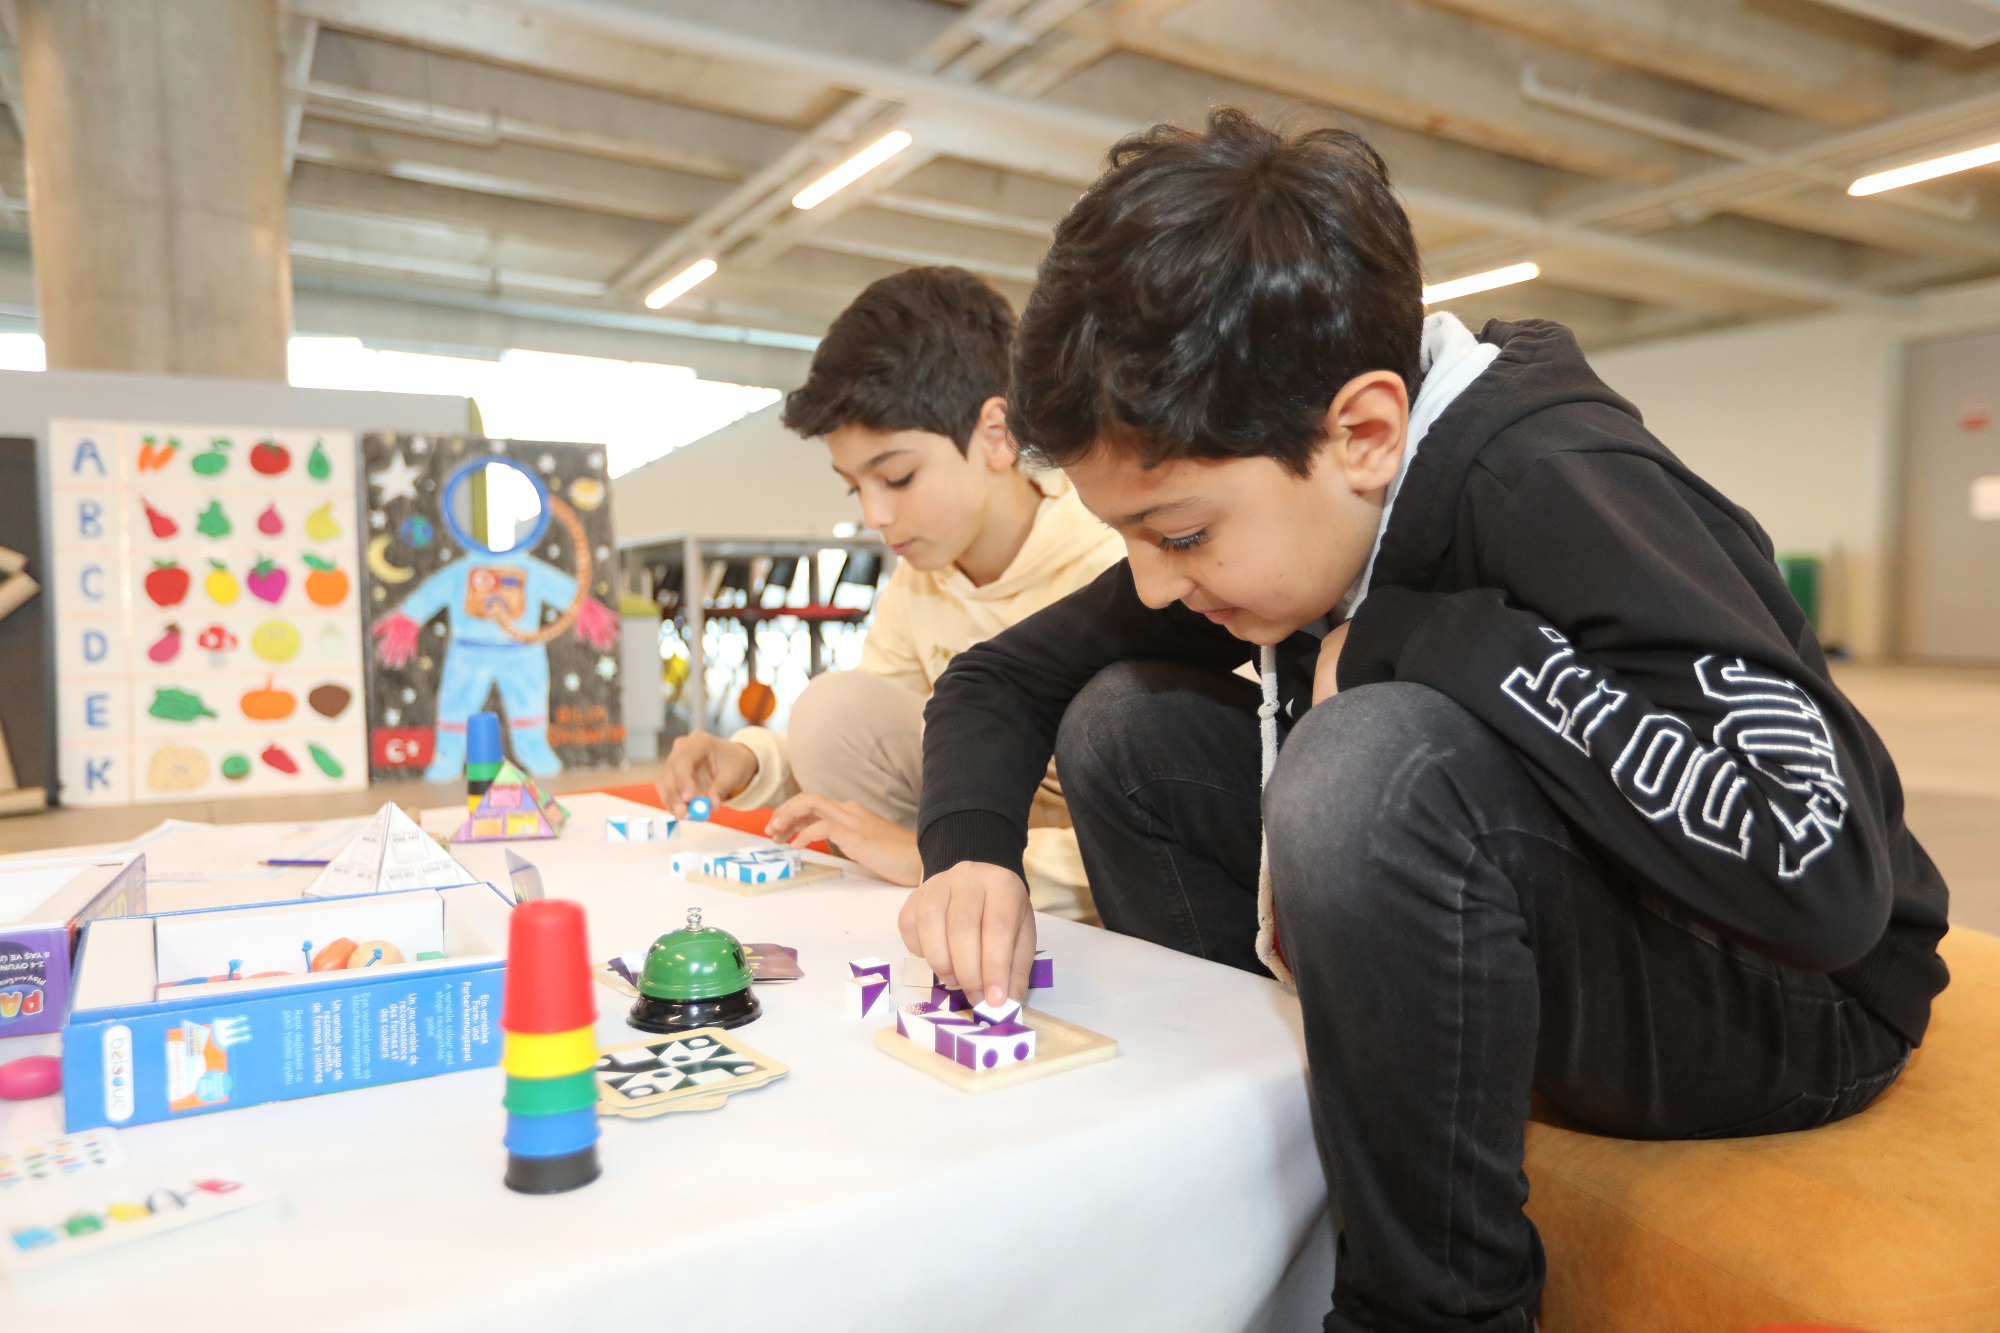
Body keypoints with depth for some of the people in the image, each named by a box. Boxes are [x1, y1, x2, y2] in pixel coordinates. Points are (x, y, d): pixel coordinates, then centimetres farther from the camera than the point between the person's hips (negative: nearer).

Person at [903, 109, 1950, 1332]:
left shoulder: (1554, 487, -28)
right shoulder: (1260, 505, -7)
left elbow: (1824, 875, -38)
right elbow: (1003, 675, 1)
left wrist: (1422, 637, -31)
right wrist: (973, 848, -19)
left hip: (1794, 1003, -6)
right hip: (1523, 953, 7)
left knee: (1373, 764, -36)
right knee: (1127, 725, -6)